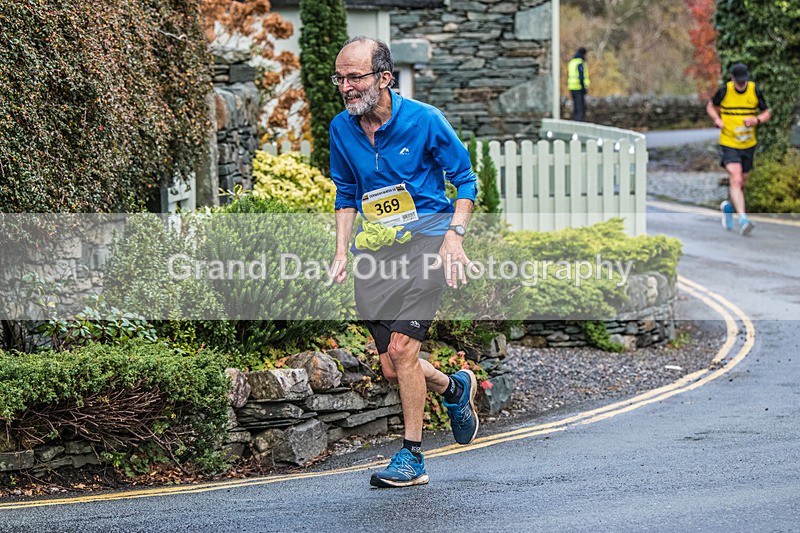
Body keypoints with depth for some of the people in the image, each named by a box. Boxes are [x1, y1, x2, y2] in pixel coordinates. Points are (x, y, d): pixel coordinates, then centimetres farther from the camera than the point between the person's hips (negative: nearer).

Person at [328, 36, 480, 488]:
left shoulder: (424, 120, -9)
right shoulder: (341, 129, 4)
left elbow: (465, 179, 1)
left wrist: (454, 236, -11)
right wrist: (342, 252, 9)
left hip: (426, 241, -5)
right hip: (374, 248, 5)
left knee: (401, 348, -16)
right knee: (393, 369, 3)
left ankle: (412, 458, -3)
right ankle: (455, 387, 36)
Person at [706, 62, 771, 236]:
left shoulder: (755, 91, -3)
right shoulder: (724, 91, -8)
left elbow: (767, 113, 6)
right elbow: (710, 106, 10)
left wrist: (757, 120, -15)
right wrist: (717, 119, -10)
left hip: (748, 145, 3)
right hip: (728, 143, -3)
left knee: (742, 182, 15)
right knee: (735, 179, -20)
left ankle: (729, 206, 44)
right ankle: (743, 219, -26)